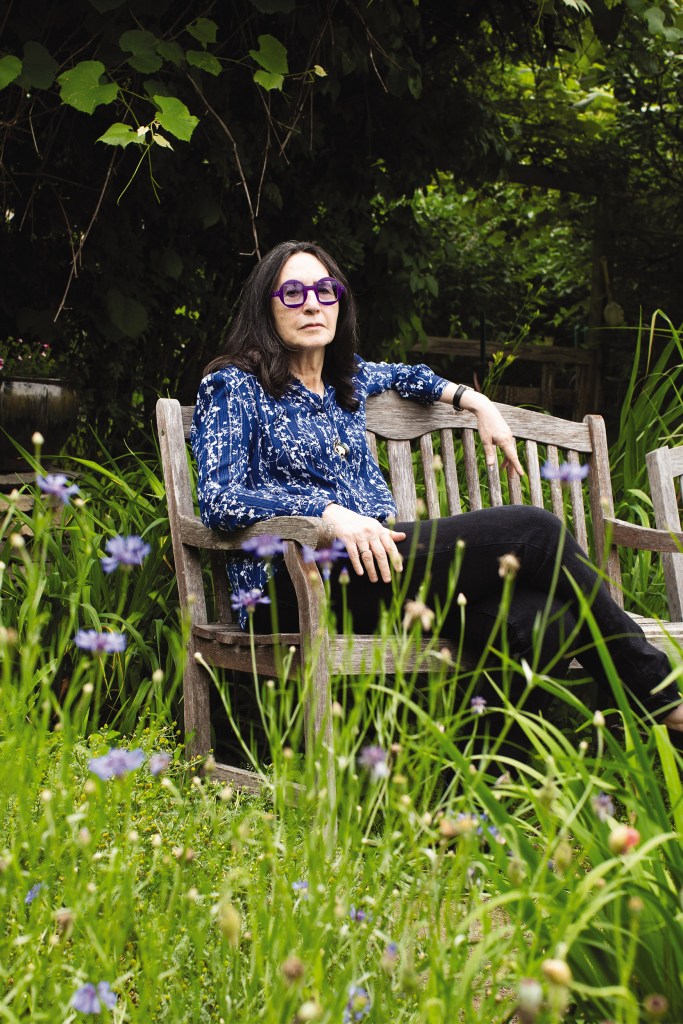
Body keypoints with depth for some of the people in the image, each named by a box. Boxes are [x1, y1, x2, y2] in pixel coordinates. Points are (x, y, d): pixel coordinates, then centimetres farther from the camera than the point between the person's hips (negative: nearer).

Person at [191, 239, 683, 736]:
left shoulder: (346, 379, 22)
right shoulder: (234, 386, 2)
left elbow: (406, 375, 46)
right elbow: (219, 500, -11)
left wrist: (476, 402, 29)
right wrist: (331, 513, -25)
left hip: (374, 561, 7)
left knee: (543, 620, -25)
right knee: (535, 530, -18)